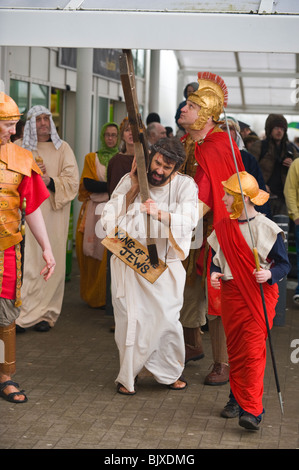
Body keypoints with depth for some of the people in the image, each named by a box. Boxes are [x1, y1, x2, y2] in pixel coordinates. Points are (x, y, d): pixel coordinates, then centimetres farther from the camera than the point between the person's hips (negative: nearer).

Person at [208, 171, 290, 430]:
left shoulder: (268, 228, -8)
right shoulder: (222, 227, 6)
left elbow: (284, 264, -3)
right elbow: (217, 258, 16)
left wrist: (270, 274, -22)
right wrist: (214, 273, -4)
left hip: (260, 294, -5)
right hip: (230, 294, 5)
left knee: (253, 350, -10)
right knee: (234, 349, 10)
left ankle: (252, 410, -10)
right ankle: (237, 398, 25)